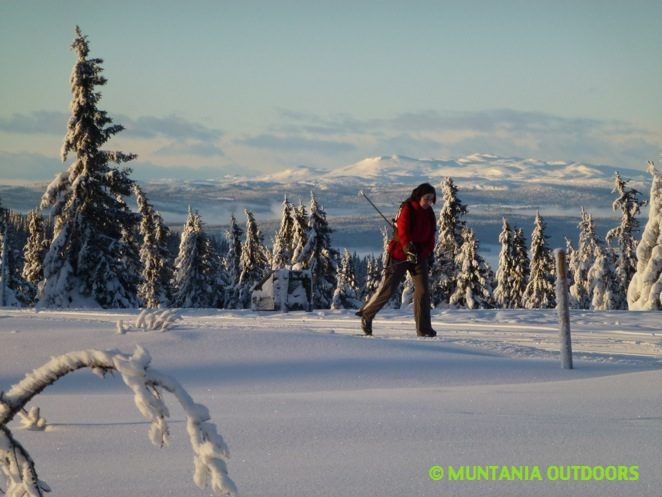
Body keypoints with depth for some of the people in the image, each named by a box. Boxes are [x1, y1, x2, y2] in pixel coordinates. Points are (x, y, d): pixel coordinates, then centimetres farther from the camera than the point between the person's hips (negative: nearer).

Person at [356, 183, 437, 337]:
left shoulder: (429, 214, 5)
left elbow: (430, 237, 10)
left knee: (423, 290, -6)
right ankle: (366, 314, 23)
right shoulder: (407, 210, -14)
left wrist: (428, 252, -8)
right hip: (399, 255, -5)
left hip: (420, 256, 5)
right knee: (387, 289, 0)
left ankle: (424, 329, -2)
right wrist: (408, 248, -42)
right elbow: (403, 231, -27)